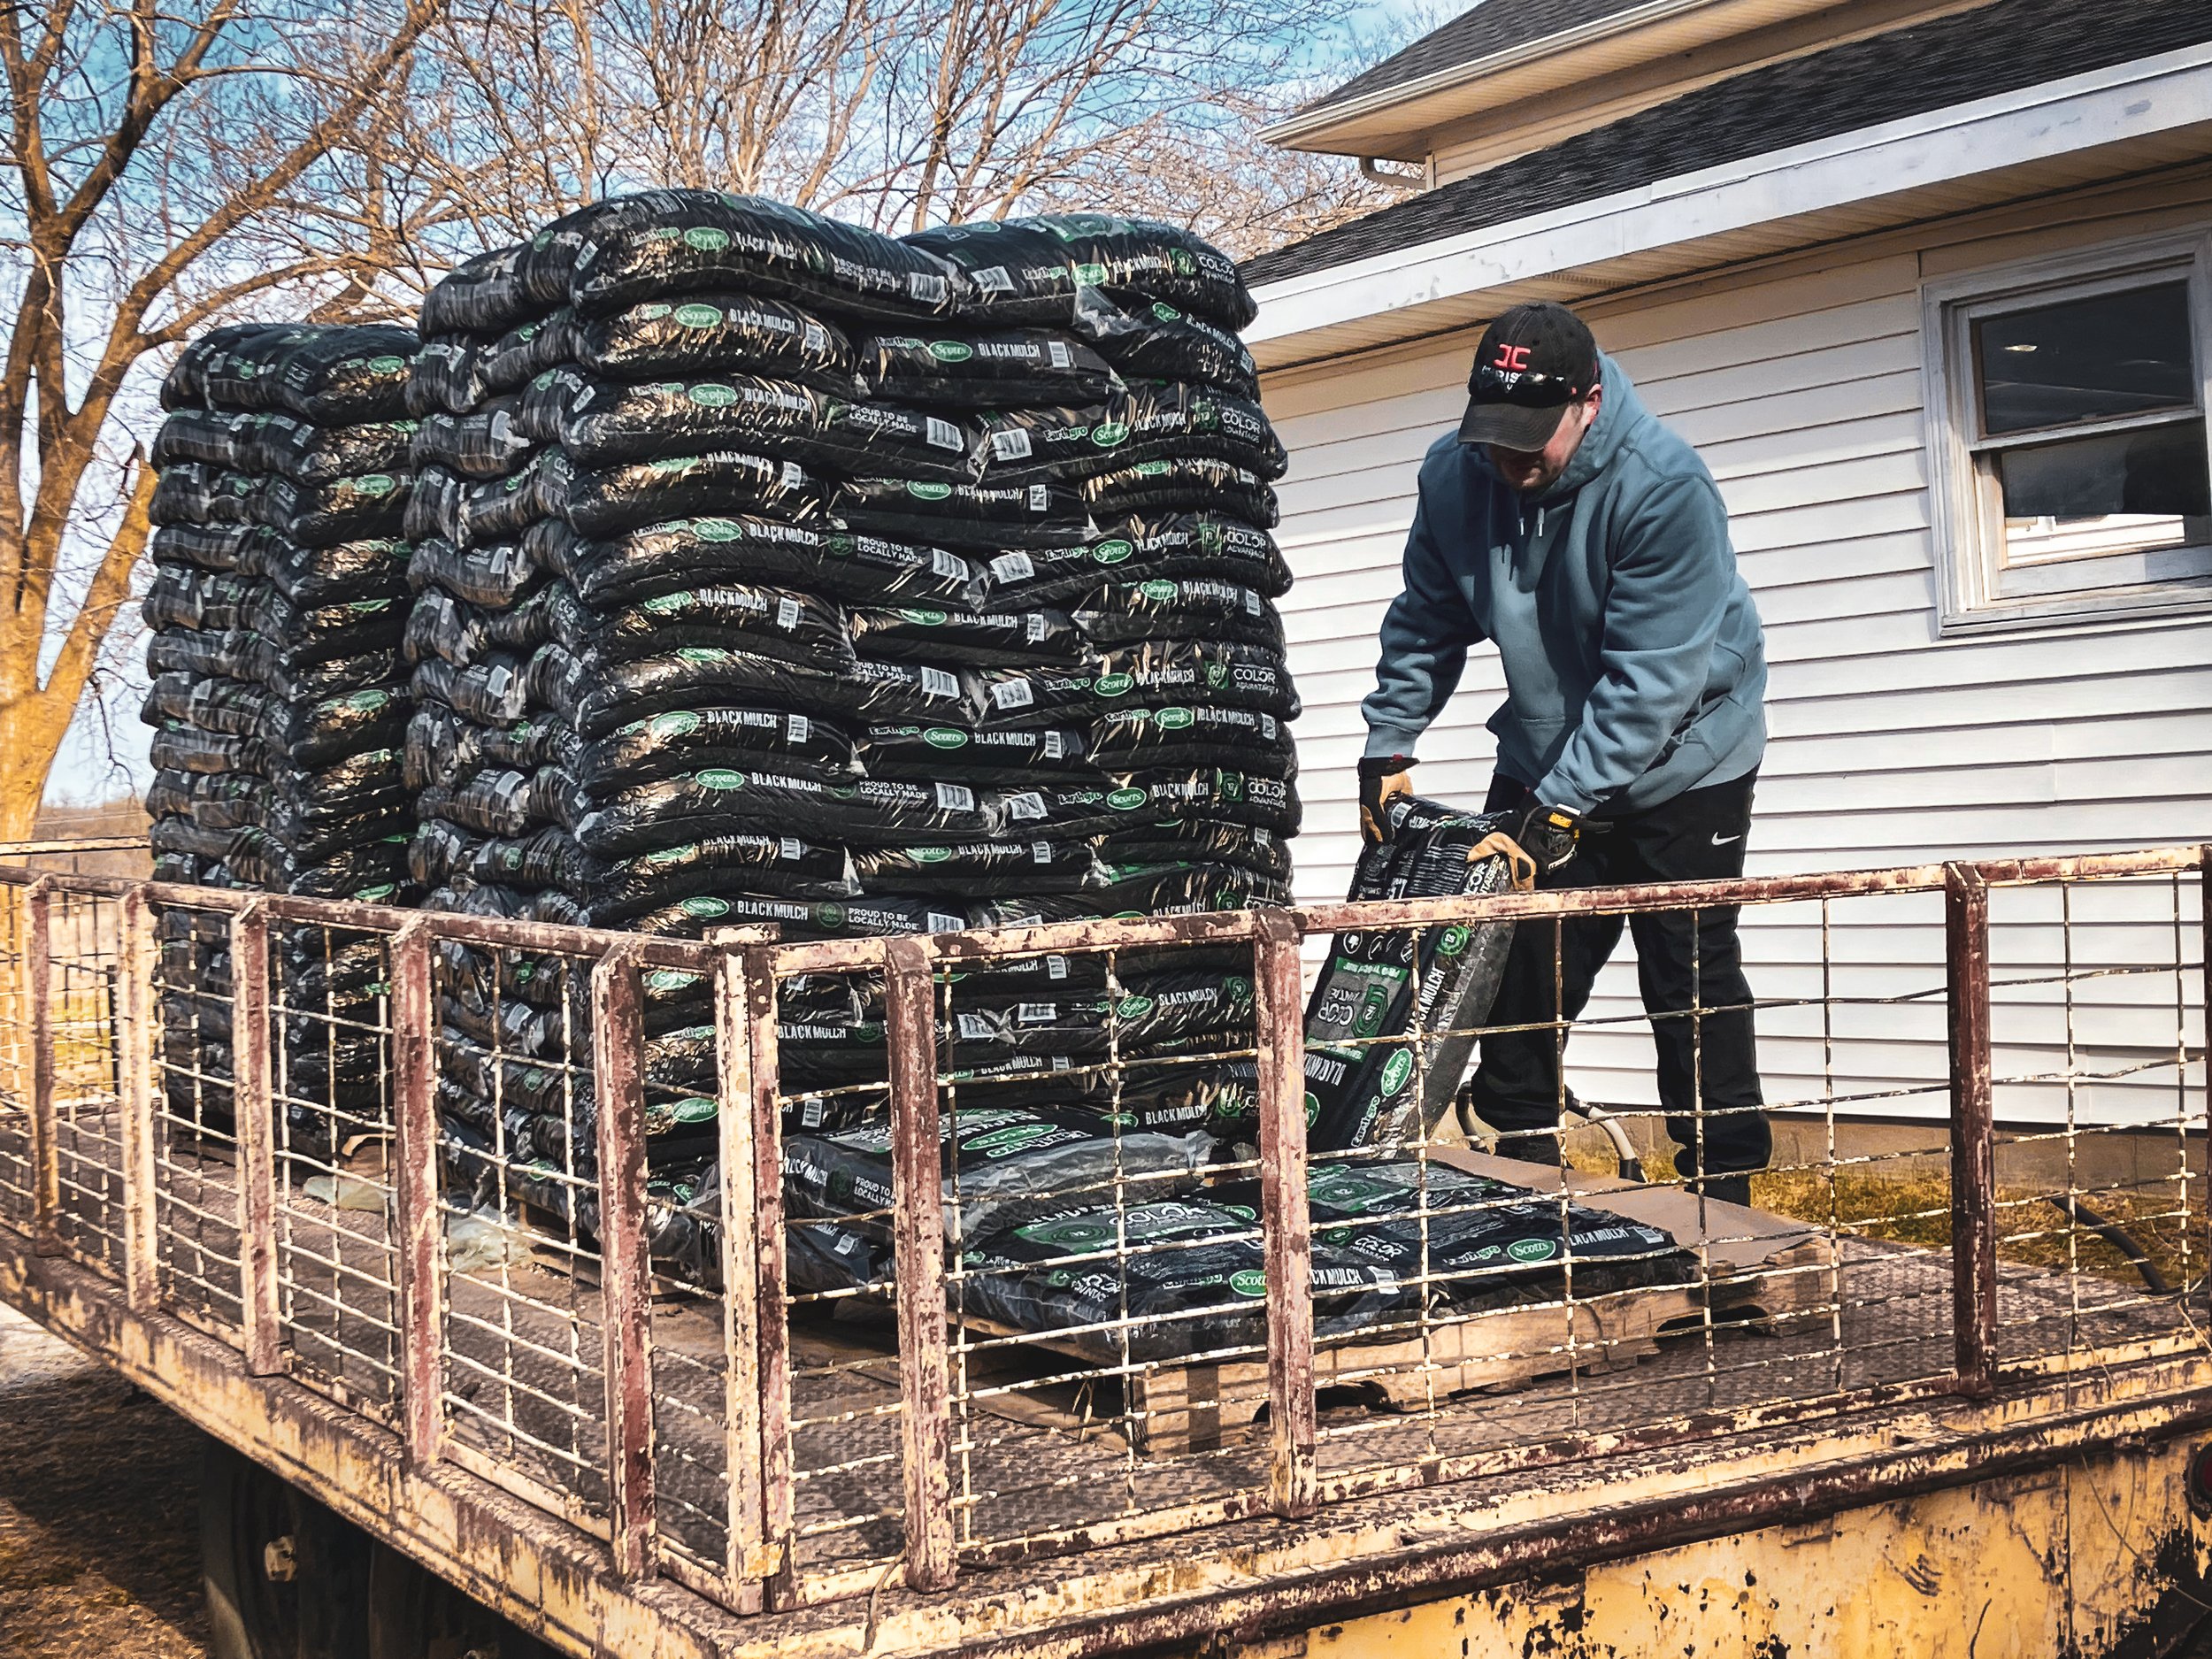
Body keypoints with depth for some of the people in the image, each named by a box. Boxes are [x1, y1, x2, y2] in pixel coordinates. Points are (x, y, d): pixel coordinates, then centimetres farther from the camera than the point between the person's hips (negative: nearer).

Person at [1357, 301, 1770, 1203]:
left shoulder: (1663, 485, -28)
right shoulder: (1455, 475, -11)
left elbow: (1650, 676, -29)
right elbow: (1427, 623, 4)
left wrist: (1565, 805, -32)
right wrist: (1386, 745, -3)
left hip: (1680, 763, -5)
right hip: (1541, 763, 5)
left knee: (1691, 981, -2)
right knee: (1522, 968, 4)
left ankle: (1721, 1188, 8)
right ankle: (1521, 1170, 16)